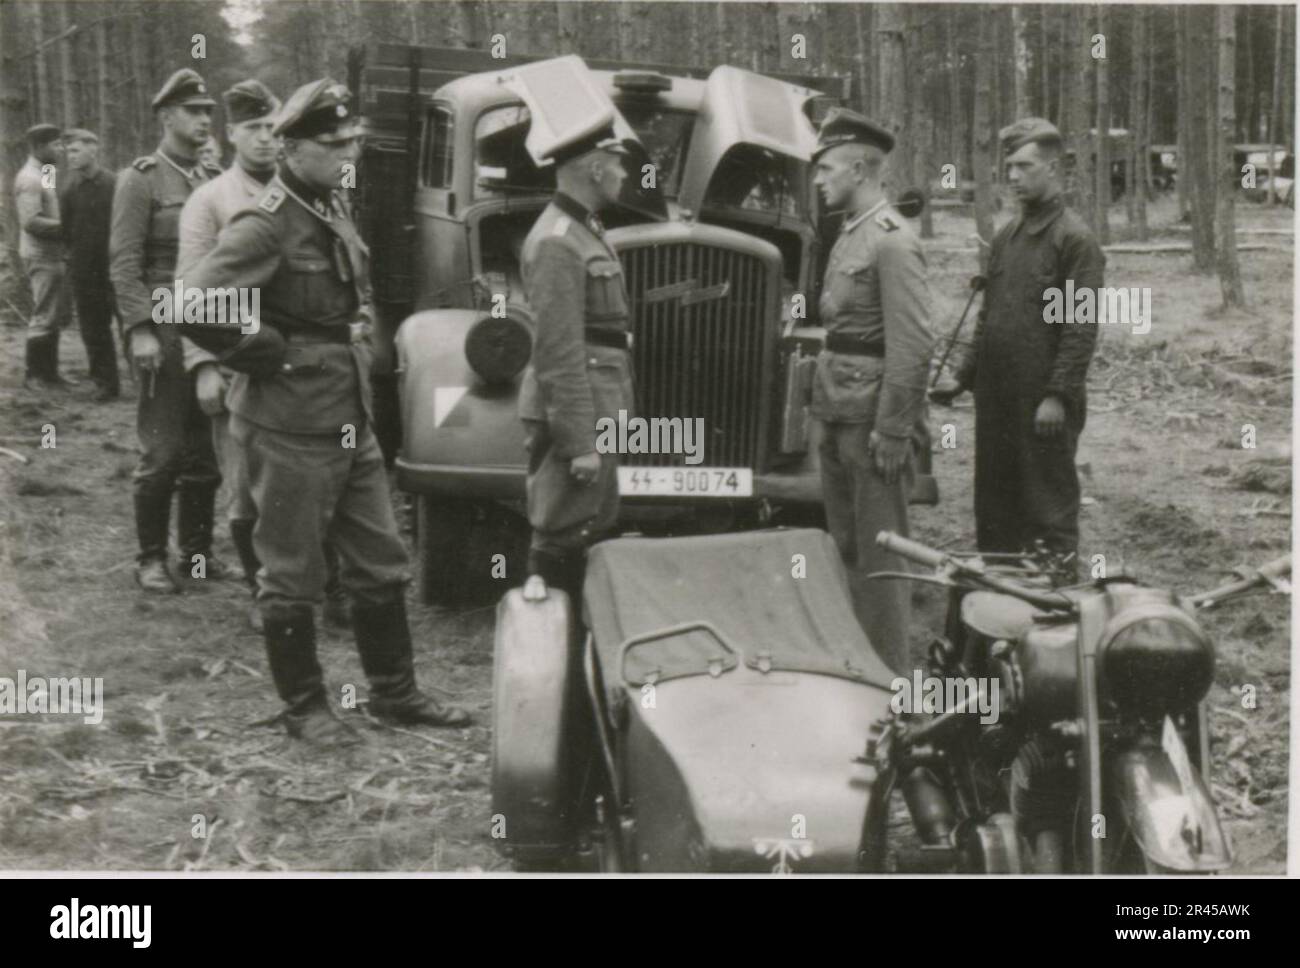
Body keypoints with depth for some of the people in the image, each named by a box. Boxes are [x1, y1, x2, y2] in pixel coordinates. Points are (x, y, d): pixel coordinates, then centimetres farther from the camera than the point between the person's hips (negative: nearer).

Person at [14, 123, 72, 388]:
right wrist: (65, 227, -19)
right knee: (44, 317, -4)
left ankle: (49, 373, 21)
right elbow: (31, 221, -23)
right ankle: (35, 376, 4)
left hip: (54, 255, 10)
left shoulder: (44, 175, 15)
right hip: (41, 256, -10)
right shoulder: (29, 179, -15)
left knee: (57, 316, 14)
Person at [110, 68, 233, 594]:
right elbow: (124, 263, -10)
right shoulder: (140, 180, -5)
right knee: (163, 451, -3)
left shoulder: (214, 180, 13)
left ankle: (197, 548, 21)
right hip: (165, 328, -6)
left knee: (206, 448, 10)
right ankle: (151, 558, 7)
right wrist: (140, 329, -17)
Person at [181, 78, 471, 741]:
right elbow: (195, 304, -27)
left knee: (380, 563, 15)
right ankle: (303, 707, 18)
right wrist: (267, 356, -18)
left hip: (352, 420, 9)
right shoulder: (265, 225, -16)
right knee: (292, 575, 5)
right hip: (290, 429, -9)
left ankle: (394, 692, 27)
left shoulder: (333, 212, 11)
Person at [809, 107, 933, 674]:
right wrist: (827, 413, 16)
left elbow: (913, 346, -20)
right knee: (845, 542, 16)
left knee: (879, 552, -2)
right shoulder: (850, 236, 14)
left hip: (873, 416, -9)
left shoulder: (893, 242, -15)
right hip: (838, 414, 9)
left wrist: (892, 430, -21)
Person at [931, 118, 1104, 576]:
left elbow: (1082, 327, -13)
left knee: (1050, 506, 1)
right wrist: (964, 377, 13)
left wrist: (1058, 395, -17)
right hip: (996, 398, 7)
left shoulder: (1075, 238, -8)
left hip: (1043, 404, -7)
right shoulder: (1005, 237, 14)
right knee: (993, 508, 13)